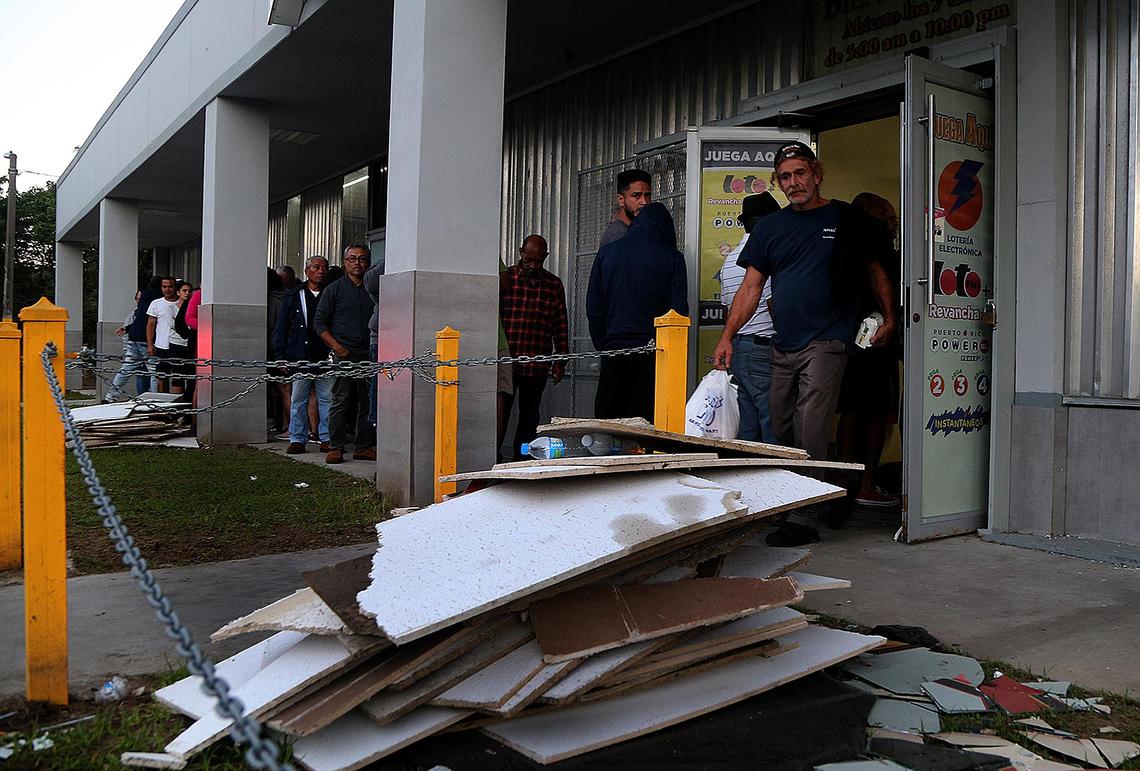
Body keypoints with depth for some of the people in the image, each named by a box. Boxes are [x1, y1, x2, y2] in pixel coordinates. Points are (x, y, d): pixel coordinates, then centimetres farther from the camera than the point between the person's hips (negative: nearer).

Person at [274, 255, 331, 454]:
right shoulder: (293, 296, 9)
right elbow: (281, 328, 9)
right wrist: (281, 356, 1)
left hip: (326, 357, 0)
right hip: (300, 357, 0)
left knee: (327, 399, 2)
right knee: (298, 399, 4)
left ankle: (326, 439, 10)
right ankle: (297, 439, 11)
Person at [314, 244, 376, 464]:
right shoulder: (334, 289, 4)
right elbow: (320, 323, 2)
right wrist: (337, 347, -9)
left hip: (370, 355, 3)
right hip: (343, 355, -3)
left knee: (368, 403, 4)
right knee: (340, 402, -4)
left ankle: (364, 447, 12)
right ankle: (335, 448, 2)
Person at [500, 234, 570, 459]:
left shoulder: (554, 284, 9)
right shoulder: (504, 278, 1)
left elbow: (561, 325, 10)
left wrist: (560, 361, 7)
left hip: (537, 366, 3)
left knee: (529, 416, 9)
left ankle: (522, 461, 18)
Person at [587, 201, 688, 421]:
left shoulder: (606, 253, 7)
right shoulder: (672, 258, 0)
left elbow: (593, 307, 7)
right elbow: (679, 309, -2)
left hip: (614, 349, 2)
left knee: (607, 418, 6)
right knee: (647, 421, 0)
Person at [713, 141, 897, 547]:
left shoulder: (847, 219, 3)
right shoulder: (769, 227, 12)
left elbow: (876, 271, 13)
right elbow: (750, 288, 9)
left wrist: (889, 318, 3)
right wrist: (727, 336, -2)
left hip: (826, 341, -5)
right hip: (783, 346, 5)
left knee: (810, 434, -11)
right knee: (782, 432, 12)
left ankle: (804, 519, -7)